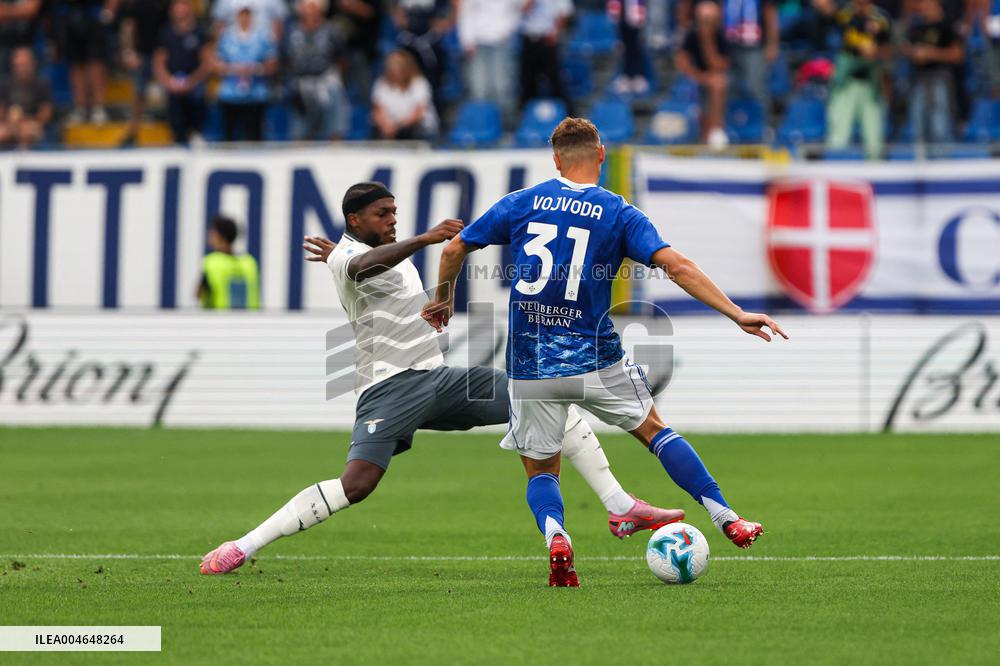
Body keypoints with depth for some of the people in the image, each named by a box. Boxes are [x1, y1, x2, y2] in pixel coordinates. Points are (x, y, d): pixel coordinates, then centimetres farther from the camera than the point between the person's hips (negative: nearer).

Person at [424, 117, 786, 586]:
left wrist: (444, 297, 27)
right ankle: (727, 520, 14)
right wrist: (738, 315, -12)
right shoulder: (620, 215, -1)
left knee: (541, 471, 14)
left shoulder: (520, 204, 3)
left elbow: (455, 249, 8)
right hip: (595, 361, -1)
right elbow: (677, 266, -12)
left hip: (529, 366, 1)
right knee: (655, 431, 19)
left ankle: (555, 537, -17)